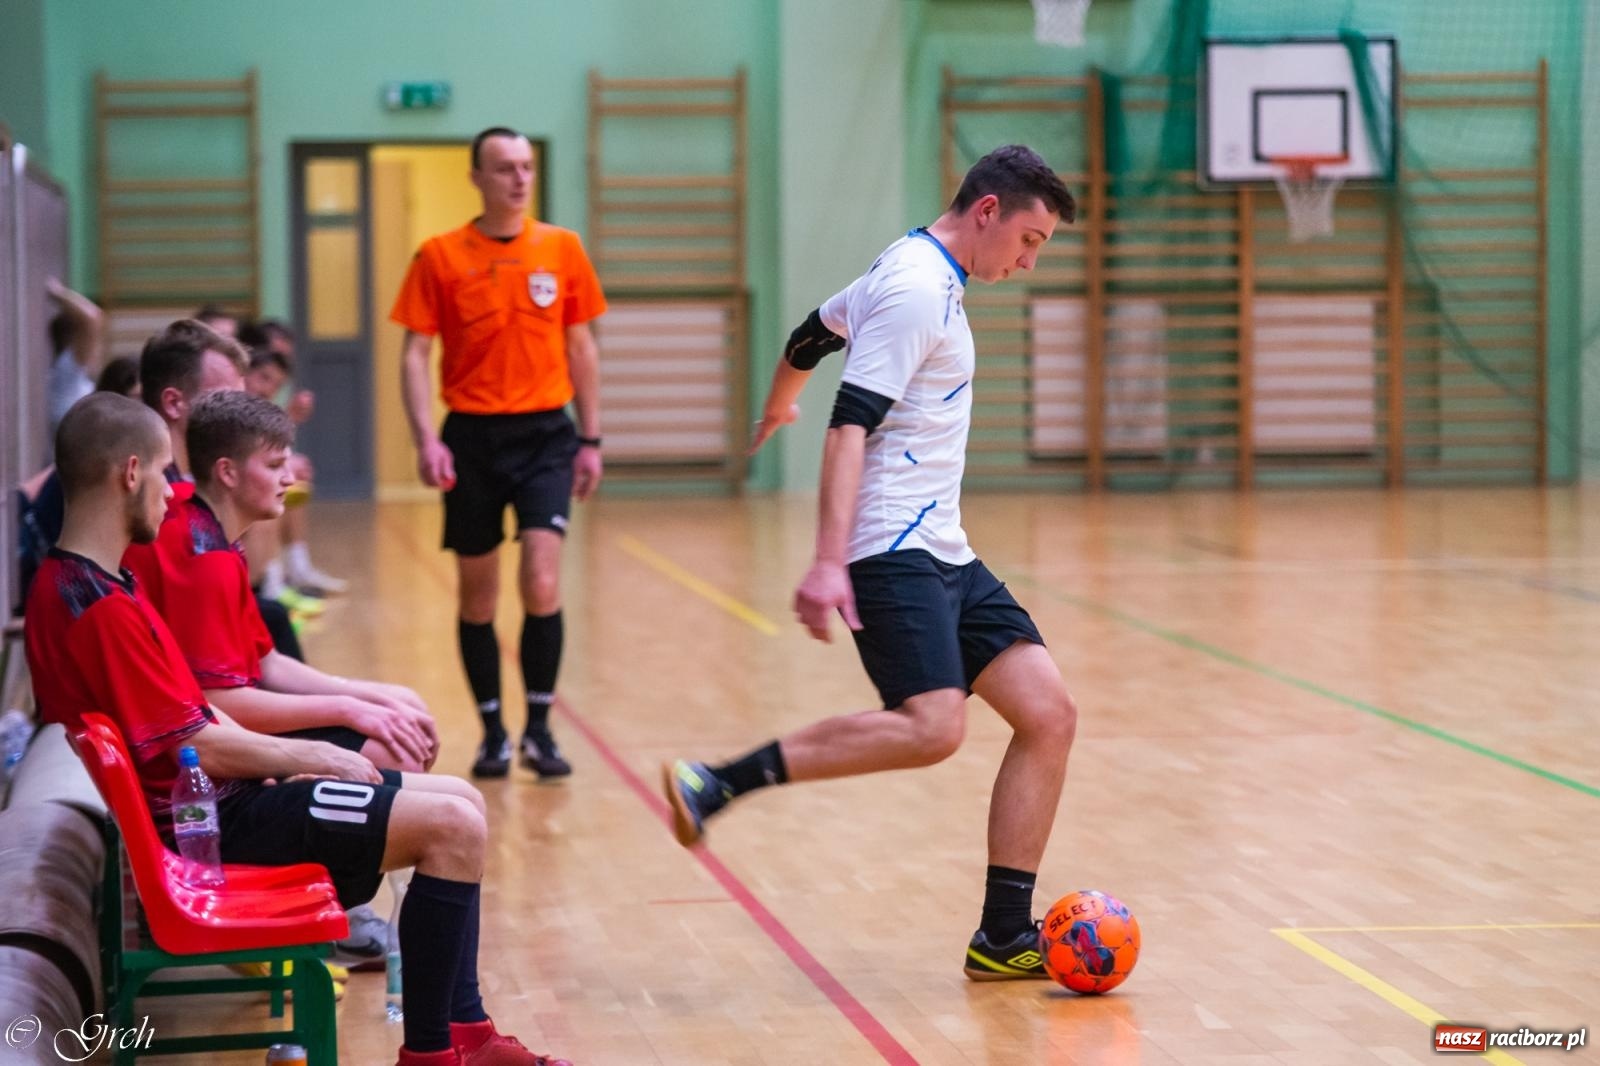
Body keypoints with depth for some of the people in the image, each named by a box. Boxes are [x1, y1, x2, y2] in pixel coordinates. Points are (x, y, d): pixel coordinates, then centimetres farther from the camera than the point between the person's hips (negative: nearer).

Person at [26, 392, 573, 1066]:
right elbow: (188, 746, -20)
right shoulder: (102, 606, -21)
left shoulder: (75, 585, 12)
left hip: (210, 799, 11)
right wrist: (295, 758, -6)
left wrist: (284, 759, 5)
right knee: (452, 826, -16)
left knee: (460, 801, 11)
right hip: (206, 823, -11)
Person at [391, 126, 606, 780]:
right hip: (472, 435, 0)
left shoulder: (562, 249, 5)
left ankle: (539, 728, -1)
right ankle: (493, 732, 18)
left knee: (542, 583, -12)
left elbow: (581, 346, 11)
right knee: (477, 594, 6)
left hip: (545, 433, 0)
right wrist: (426, 440, -13)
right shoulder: (440, 256, -1)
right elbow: (414, 353, -1)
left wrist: (590, 439, 8)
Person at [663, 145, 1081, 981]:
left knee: (1048, 714, 1)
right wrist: (828, 563, -29)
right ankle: (716, 785, -20)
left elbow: (808, 338, 34)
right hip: (891, 549, -10)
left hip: (939, 552, 10)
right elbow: (851, 424, -21)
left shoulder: (920, 276, 19)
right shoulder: (917, 290, -11)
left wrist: (776, 412, 55)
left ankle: (1002, 937, 2)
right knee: (932, 726, -27)